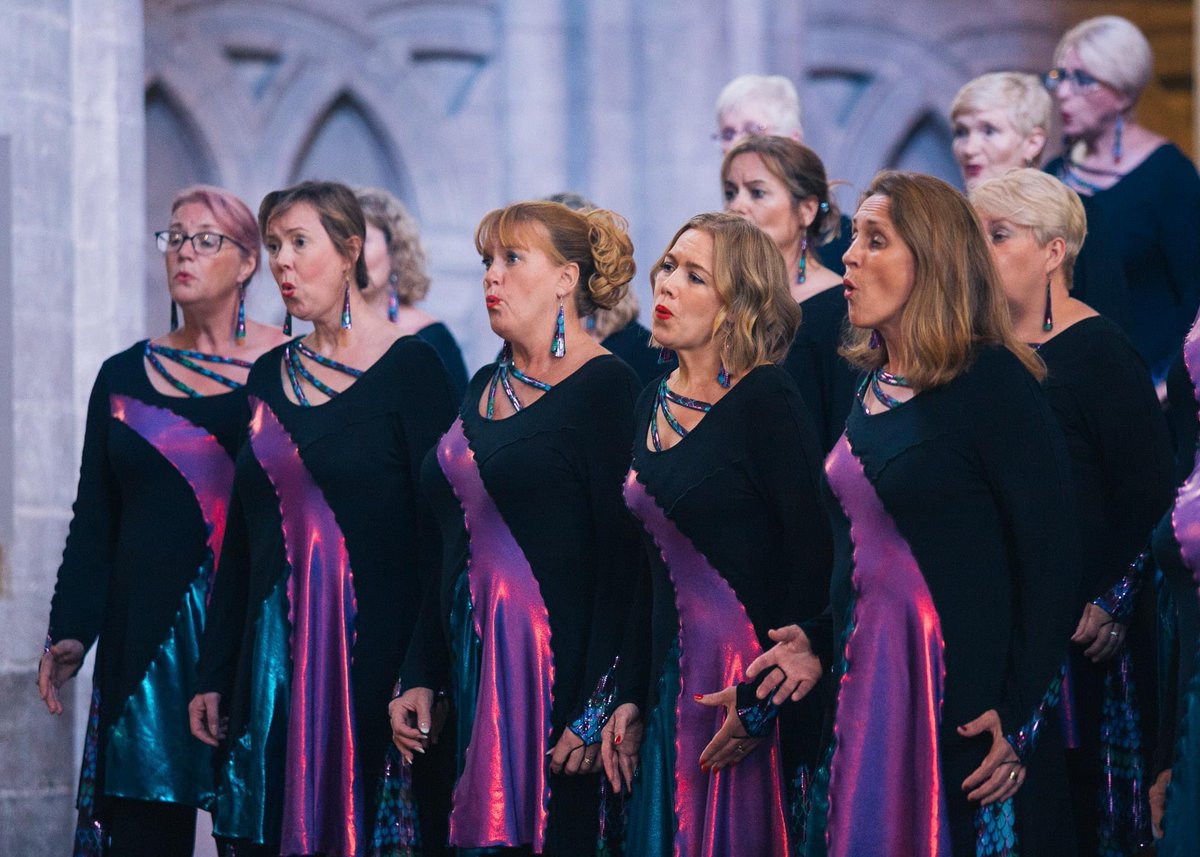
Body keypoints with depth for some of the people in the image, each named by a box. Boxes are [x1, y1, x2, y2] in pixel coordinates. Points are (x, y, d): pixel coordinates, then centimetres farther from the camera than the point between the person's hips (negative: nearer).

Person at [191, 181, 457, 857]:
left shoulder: (410, 367, -5)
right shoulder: (270, 376, 12)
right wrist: (214, 674, 9)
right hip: (275, 648, 5)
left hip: (372, 643, -5)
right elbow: (243, 534, 14)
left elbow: (438, 529, -9)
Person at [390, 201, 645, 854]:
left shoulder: (607, 389, -8)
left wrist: (598, 708, -20)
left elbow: (625, 559, -14)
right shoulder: (484, 386, 15)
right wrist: (419, 677, 13)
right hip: (474, 662, 7)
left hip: (561, 667, -7)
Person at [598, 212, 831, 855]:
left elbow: (814, 558, -16)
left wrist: (766, 697, -18)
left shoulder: (765, 401, -11)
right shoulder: (653, 404, 11)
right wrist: (629, 695, 10)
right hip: (672, 674, 7)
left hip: (751, 675, -7)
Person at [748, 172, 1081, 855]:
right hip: (869, 682, 7)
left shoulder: (994, 382, -12)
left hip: (965, 690, -7)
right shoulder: (872, 386, 12)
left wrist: (1021, 718, -19)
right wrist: (819, 643, 8)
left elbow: (1052, 560, -15)